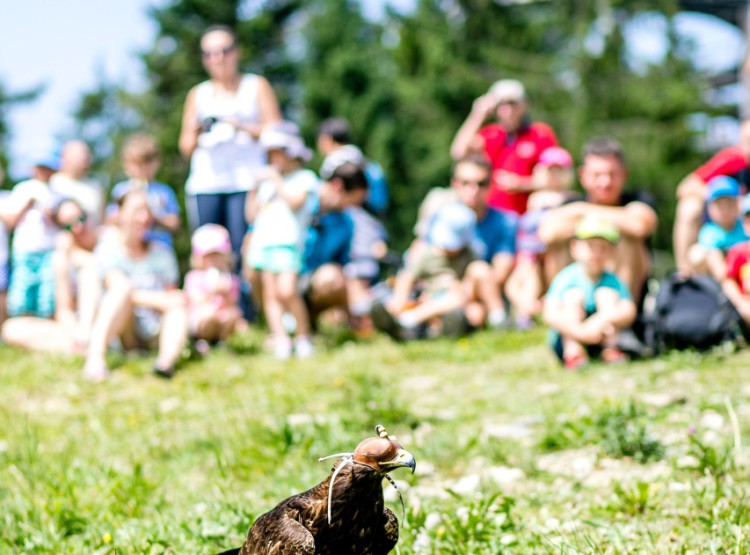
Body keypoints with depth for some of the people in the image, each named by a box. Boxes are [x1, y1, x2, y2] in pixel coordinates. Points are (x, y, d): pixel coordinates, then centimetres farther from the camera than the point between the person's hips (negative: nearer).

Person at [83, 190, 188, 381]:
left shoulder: (162, 253, 11)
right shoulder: (109, 247, -1)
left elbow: (170, 295, 8)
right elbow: (119, 288, -15)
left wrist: (175, 303, -16)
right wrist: (160, 300, -24)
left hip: (155, 333, 4)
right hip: (122, 334, -3)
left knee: (179, 302, -23)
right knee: (123, 288, -29)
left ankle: (167, 359, -50)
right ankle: (95, 356, -47)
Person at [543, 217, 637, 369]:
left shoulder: (612, 281, -6)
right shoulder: (566, 278, -12)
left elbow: (629, 312, -20)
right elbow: (550, 315, -25)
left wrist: (602, 320, -40)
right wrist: (579, 331, -41)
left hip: (601, 339, 2)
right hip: (566, 338, -1)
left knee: (606, 293, -14)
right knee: (574, 294, -20)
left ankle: (610, 349, -21)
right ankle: (572, 351, -33)